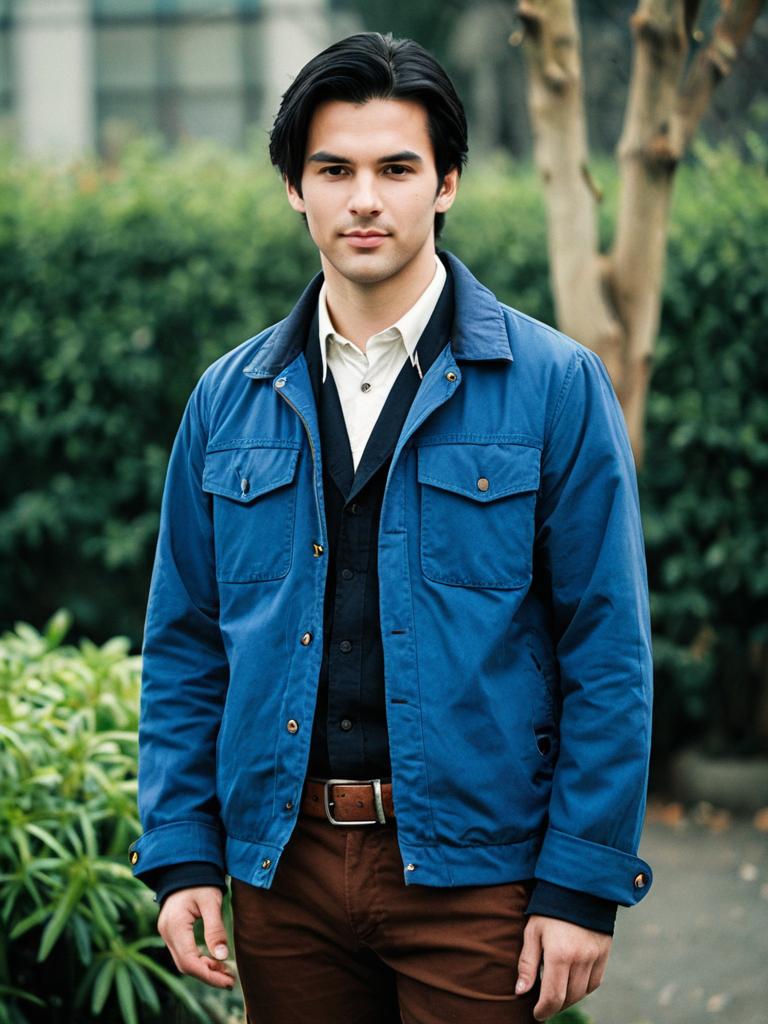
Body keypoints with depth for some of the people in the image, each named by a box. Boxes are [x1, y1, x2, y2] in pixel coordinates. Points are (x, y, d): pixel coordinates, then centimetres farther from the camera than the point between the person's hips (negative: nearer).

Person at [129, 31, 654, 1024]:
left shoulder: (554, 386, -4)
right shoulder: (229, 400, 7)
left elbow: (607, 652, -5)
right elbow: (184, 646, 10)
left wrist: (584, 885, -9)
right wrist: (181, 855, 2)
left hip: (472, 867, -3)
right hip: (282, 865, 3)